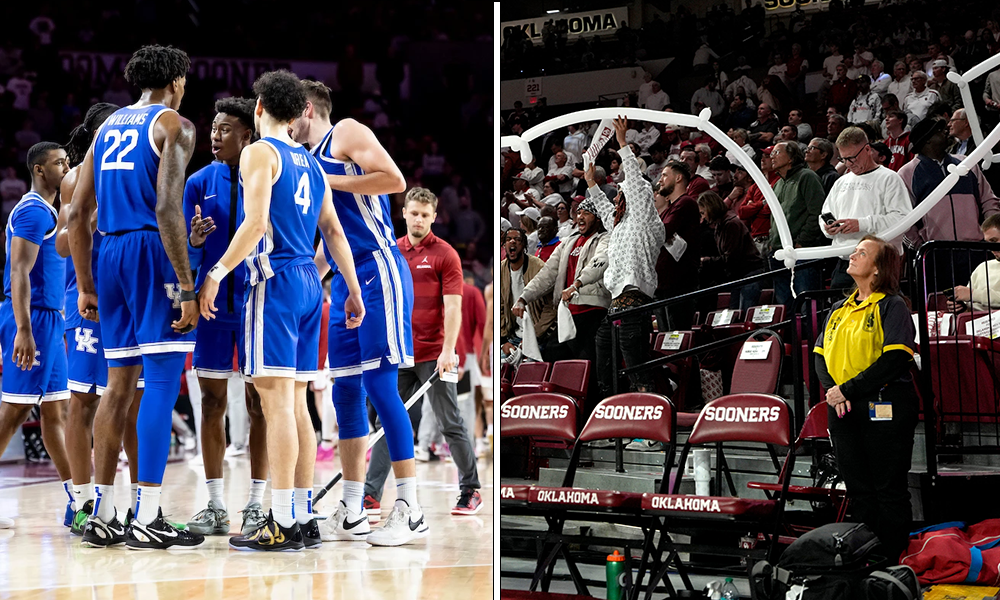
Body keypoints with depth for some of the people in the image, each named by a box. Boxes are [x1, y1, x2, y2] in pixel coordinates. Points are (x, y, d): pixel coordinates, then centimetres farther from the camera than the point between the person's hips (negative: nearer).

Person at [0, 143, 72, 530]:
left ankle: (77, 503, 13)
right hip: (33, 320, -10)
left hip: (48, 320, 10)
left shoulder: (47, 212, 19)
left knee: (56, 410, 10)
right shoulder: (33, 211, -12)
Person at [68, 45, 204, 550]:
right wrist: (187, 286, -16)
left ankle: (102, 517, 13)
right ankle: (147, 521, -11)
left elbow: (77, 214, 16)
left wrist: (85, 286, 20)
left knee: (119, 385, 12)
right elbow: (167, 208, -16)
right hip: (153, 249, -7)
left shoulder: (108, 126, 19)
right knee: (161, 384, -7)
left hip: (109, 253, 7)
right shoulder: (173, 124, -2)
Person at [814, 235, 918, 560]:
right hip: (843, 411, 6)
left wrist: (849, 390, -17)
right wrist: (834, 391, -8)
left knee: (889, 490, -1)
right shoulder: (839, 310, 17)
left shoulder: (892, 306, -4)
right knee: (858, 491, 11)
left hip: (884, 409, -6)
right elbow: (821, 356, 12)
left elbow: (896, 360, -15)